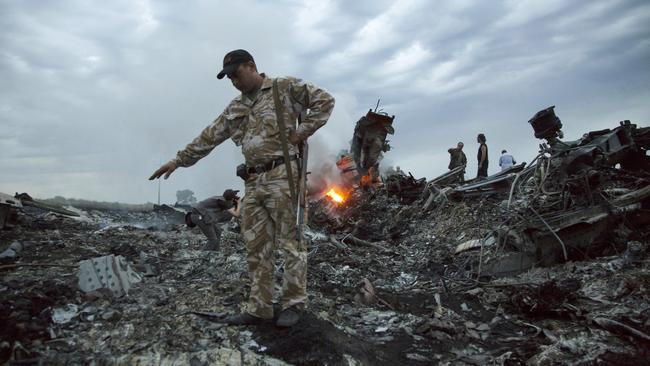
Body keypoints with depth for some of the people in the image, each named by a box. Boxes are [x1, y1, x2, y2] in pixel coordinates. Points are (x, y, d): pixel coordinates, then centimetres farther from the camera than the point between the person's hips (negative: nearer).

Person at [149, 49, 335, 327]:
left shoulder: (285, 88, 3)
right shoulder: (235, 109, 21)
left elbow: (324, 100, 0)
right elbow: (209, 137, 22)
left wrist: (302, 131, -6)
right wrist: (178, 160, 21)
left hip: (282, 176, -6)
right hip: (253, 182, 7)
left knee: (290, 241, -2)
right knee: (256, 247, 6)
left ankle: (293, 304, 8)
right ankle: (259, 309, 13)